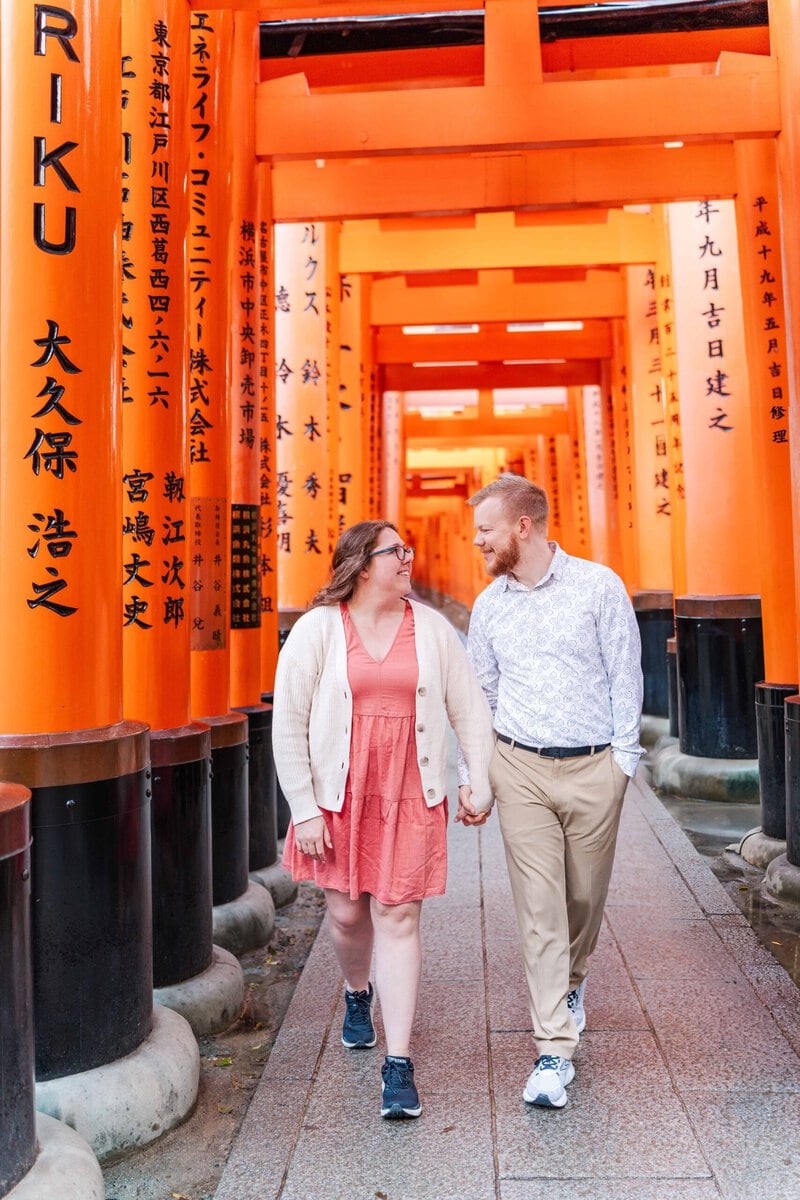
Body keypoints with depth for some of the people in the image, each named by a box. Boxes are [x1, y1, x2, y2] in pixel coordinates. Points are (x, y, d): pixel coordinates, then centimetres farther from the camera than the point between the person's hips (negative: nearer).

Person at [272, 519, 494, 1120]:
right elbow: (288, 724, -4)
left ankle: (399, 1066, 9)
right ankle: (358, 994, 46)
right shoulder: (318, 629, -4)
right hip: (339, 795, 0)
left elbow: (471, 710, 7)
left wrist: (479, 782, -1)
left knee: (398, 918, -1)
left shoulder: (432, 629, 2)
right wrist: (304, 810, -7)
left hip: (410, 796, 0)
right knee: (347, 913, 12)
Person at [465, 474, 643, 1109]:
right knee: (538, 906, -2)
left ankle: (571, 980, 44)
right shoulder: (489, 605, 5)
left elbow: (625, 677, 0)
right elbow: (479, 695, 13)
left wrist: (624, 760, -4)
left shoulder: (599, 586, -4)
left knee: (586, 895, 13)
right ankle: (555, 1048, 7)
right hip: (521, 769, 1)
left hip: (594, 769, -1)